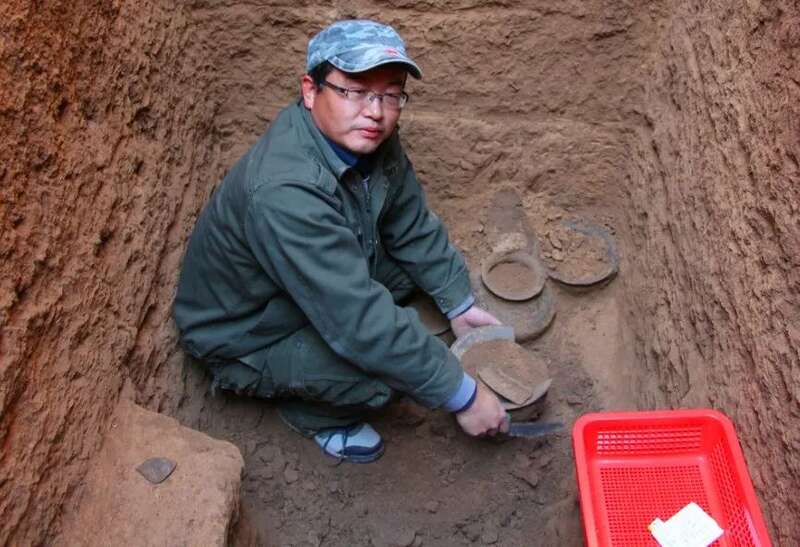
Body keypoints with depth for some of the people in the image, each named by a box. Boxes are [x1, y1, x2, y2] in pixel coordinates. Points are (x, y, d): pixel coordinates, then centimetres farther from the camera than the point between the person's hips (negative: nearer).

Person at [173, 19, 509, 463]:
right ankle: (311, 414, 5)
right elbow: (365, 325, -39)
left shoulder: (366, 139, -13)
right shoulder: (284, 192, -39)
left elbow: (414, 226, 1)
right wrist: (463, 395, -30)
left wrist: (460, 306, 1)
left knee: (417, 259, 0)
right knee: (387, 365, -27)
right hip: (244, 340, -8)